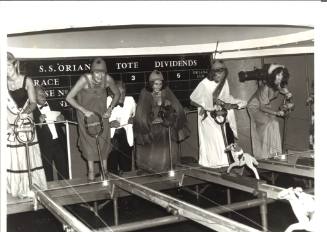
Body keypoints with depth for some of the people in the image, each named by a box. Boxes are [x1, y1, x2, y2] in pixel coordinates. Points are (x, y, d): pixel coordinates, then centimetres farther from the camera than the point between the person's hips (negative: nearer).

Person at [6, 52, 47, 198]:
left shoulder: (26, 81, -4)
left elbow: (33, 102, -2)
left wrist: (26, 112, -22)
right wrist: (7, 126, -11)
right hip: (10, 125, 1)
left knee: (28, 155, 5)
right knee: (12, 157, 3)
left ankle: (30, 186, 18)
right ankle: (18, 188, 17)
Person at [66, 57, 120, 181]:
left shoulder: (108, 79, -21)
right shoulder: (85, 79, -29)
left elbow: (117, 94, 0)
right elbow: (69, 97, -26)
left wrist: (110, 108, -10)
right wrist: (84, 111, -29)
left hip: (101, 111, 3)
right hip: (85, 112, -2)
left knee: (104, 138, 0)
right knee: (89, 139, -4)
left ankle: (104, 169, 12)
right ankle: (91, 171, 5)